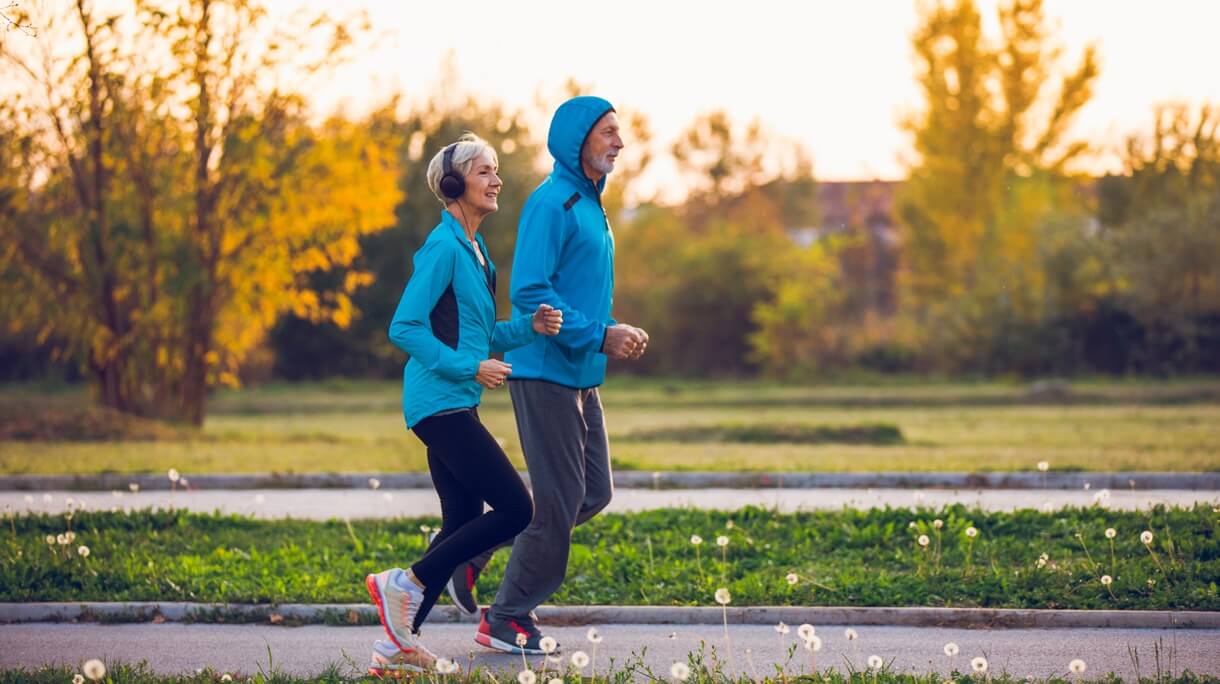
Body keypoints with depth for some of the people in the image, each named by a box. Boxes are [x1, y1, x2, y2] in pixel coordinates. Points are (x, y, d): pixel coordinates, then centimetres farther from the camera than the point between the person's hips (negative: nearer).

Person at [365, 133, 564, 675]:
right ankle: (406, 583, -2)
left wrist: (530, 326, 4)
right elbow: (404, 328, -18)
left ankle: (398, 645, 10)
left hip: (455, 406, 10)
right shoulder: (444, 247, -13)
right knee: (515, 509, -9)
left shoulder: (474, 249, 16)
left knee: (464, 522, 9)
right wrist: (468, 367, -20)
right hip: (441, 403, -10)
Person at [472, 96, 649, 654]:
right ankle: (507, 619, 7)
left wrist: (615, 335, 10)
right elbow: (529, 294, -21)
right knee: (559, 503, -6)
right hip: (546, 373, -10)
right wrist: (599, 335, -20)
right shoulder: (552, 203, -14)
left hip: (581, 377, 10)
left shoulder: (589, 204, 17)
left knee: (594, 494, 11)